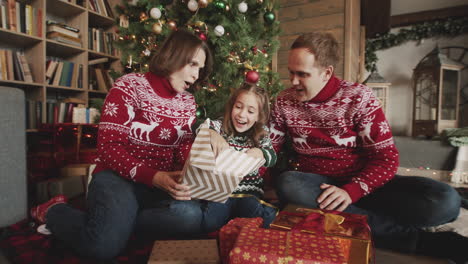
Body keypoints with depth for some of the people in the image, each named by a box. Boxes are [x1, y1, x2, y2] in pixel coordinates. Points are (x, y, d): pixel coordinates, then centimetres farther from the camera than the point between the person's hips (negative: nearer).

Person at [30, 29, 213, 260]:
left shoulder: (187, 102, 10)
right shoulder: (129, 86, -6)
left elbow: (185, 149, 6)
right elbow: (109, 147, -13)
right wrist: (155, 177, -27)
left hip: (163, 183, 4)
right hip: (118, 177, -3)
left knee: (191, 217, -29)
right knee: (104, 244, -30)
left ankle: (116, 220, -7)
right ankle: (54, 211, 4)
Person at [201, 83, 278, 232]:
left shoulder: (261, 134, 5)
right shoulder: (220, 126, 0)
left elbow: (272, 158, -8)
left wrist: (258, 153, -32)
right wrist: (211, 133, -43)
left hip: (249, 191, 0)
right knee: (209, 223, -22)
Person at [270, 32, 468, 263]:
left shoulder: (358, 97, -8)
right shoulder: (284, 102, -1)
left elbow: (386, 158, -10)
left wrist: (351, 191, -26)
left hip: (364, 185, -2)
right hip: (317, 185, 3)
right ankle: (414, 237, -24)